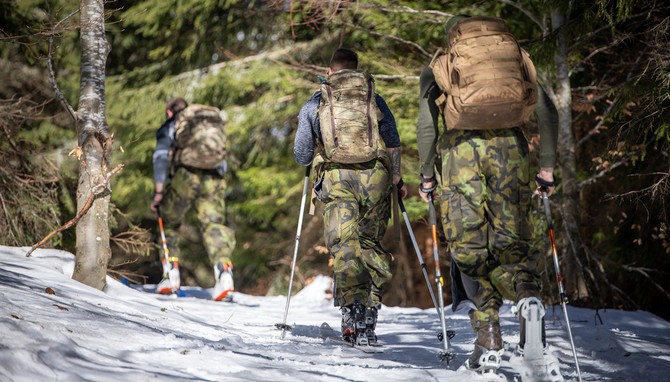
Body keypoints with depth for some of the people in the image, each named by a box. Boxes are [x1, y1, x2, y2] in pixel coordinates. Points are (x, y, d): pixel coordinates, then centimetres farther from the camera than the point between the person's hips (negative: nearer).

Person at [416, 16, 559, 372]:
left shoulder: (437, 68, 19)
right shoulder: (518, 59, 22)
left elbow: (426, 125, 6)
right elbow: (547, 112, 10)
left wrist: (426, 177, 12)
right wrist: (546, 168, 11)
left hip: (462, 149, -1)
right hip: (510, 148, 1)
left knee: (468, 246, 4)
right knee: (509, 241, 7)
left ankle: (489, 341, -7)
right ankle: (527, 294, -26)